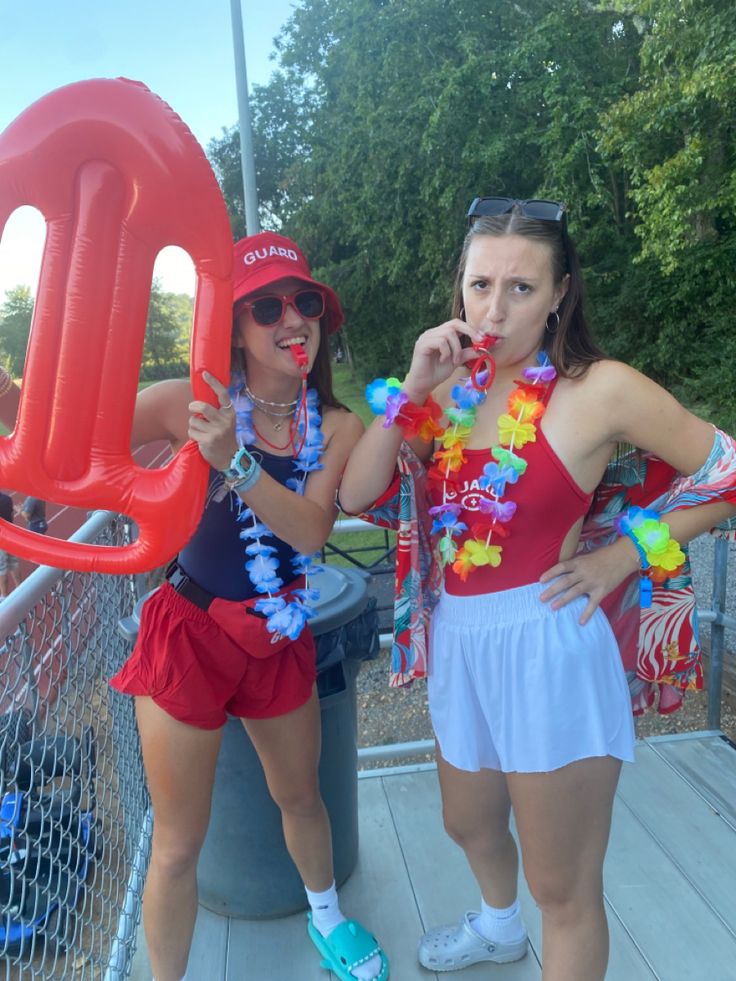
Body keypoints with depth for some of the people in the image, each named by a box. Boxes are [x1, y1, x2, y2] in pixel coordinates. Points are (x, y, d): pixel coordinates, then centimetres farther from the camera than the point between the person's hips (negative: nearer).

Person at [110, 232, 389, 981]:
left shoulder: (336, 427, -5)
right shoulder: (194, 402, -14)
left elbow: (311, 530, -19)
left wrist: (234, 460, -33)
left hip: (279, 637, 4)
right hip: (189, 631, -3)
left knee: (300, 795, 25)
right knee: (179, 844, 8)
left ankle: (326, 916, 55)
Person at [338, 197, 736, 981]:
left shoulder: (601, 389, -13)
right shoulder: (452, 387, 2)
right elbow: (357, 496, -5)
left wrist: (624, 554, -10)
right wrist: (413, 388, -14)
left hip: (546, 646, -6)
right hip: (457, 641, 7)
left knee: (562, 888, 11)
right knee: (468, 824, 30)